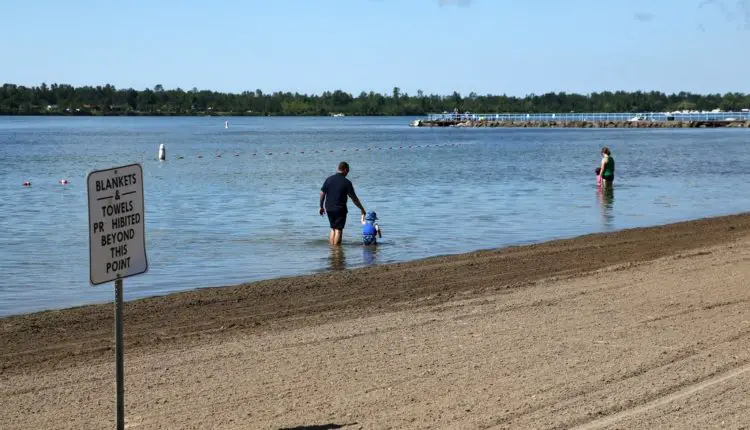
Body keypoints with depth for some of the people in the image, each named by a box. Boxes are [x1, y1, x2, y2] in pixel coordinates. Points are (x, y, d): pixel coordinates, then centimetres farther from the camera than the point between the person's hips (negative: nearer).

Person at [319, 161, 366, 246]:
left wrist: (321, 207, 14)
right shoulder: (346, 182, -10)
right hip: (340, 209, -5)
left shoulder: (329, 179, 3)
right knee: (338, 230, 0)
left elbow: (322, 194, 4)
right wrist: (362, 209, 3)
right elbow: (354, 198, -7)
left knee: (333, 229, 17)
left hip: (329, 208, 5)